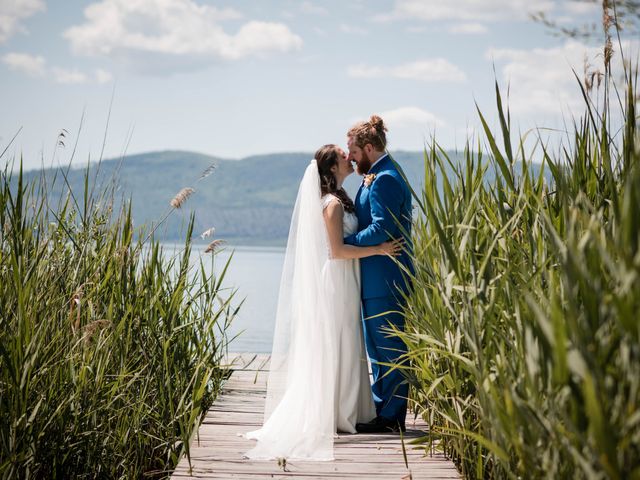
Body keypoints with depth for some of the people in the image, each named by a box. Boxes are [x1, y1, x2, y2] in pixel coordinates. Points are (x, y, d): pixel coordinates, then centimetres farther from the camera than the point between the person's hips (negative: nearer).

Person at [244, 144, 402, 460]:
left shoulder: (339, 199, 13)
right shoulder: (333, 203, -16)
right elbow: (337, 250, -20)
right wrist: (378, 250, -19)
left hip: (343, 281, 10)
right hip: (337, 281, -10)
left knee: (340, 348, 12)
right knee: (336, 346, -4)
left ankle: (341, 412, 17)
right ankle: (337, 414, 2)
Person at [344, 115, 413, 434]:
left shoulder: (385, 179, -16)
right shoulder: (376, 176, 17)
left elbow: (381, 229, -23)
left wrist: (344, 243, -16)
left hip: (384, 279, -11)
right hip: (375, 278, 11)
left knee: (389, 347, -4)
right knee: (377, 348, 16)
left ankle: (391, 417, 3)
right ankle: (382, 410, 24)